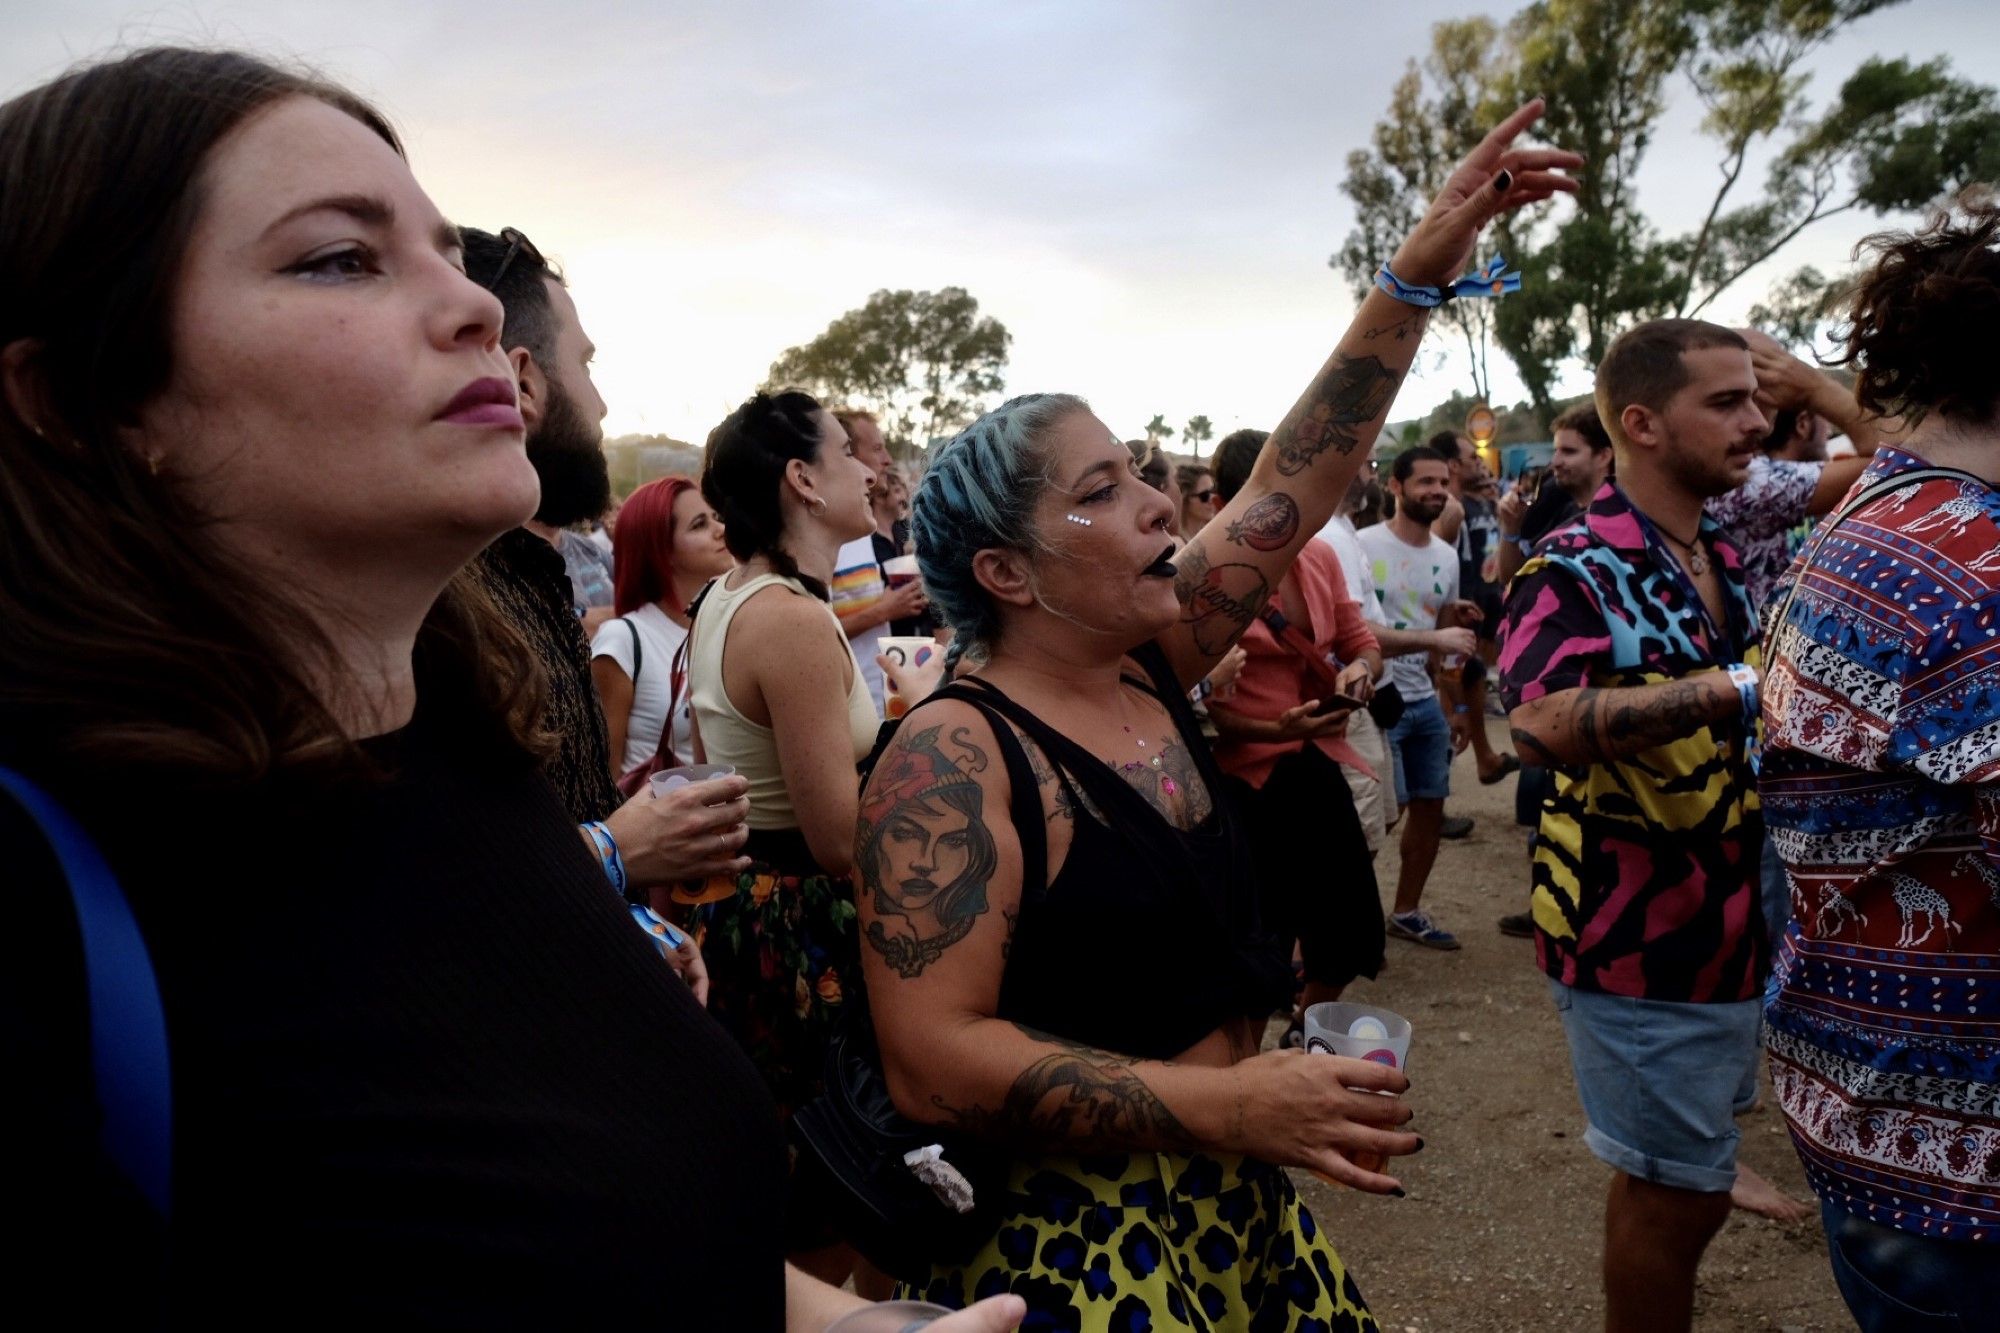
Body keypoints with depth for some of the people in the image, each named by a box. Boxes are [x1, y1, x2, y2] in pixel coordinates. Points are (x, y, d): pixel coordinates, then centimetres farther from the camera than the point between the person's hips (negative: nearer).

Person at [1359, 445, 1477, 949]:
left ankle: (1407, 911, 27)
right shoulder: (1364, 545, -13)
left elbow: (1444, 635, 17)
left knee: (1431, 807, 12)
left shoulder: (1447, 557, 9)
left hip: (1425, 700, 7)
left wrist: (1456, 706, 17)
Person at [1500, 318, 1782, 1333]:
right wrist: (1741, 686, -39)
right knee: (1675, 1190, 5)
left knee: (1679, 1180, 22)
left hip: (1733, 920, 8)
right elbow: (1544, 722, -36)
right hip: (1640, 933, -8)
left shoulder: (1728, 558, 9)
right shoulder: (1577, 568, -18)